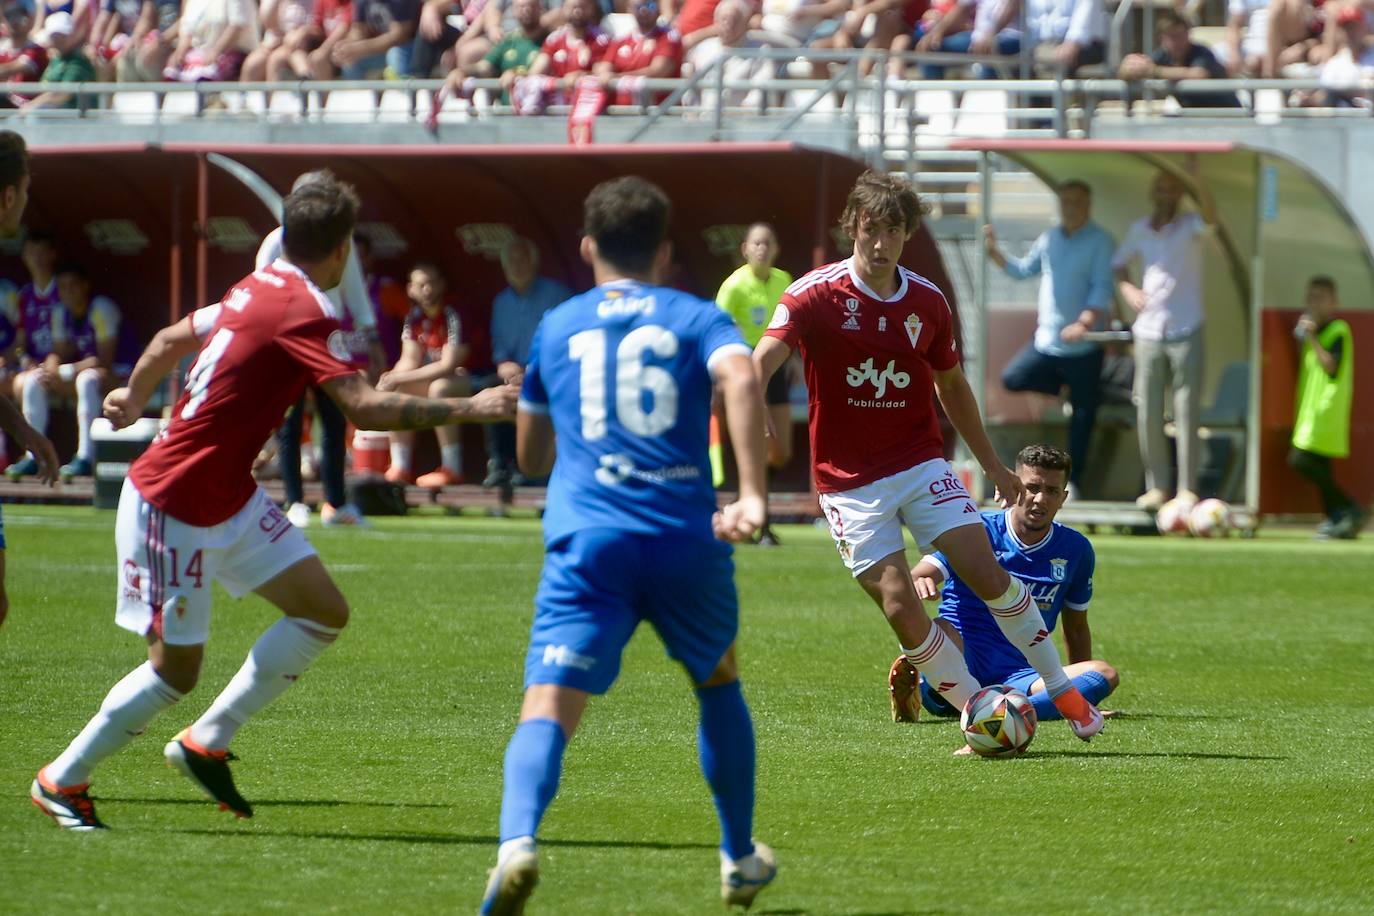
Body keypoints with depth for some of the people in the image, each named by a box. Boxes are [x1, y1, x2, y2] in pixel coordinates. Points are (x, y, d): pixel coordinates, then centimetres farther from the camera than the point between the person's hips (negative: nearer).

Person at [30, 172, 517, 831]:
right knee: (176, 667, -2)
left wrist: (133, 397, 37)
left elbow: (171, 340, 20)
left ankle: (205, 743, 11)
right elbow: (365, 407, -31)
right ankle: (61, 781, 15)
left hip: (230, 498, 9)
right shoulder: (303, 312, -22)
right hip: (173, 507, -9)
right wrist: (468, 408, -28)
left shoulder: (257, 289, 5)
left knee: (323, 611, 2)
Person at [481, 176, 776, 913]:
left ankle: (517, 842, -40)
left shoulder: (556, 326, 18)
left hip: (588, 541, 0)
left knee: (549, 705, -12)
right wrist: (752, 494, -17)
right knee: (718, 681, 27)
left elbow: (530, 456, 27)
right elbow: (740, 377, -13)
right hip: (687, 537, 0)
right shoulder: (694, 318, 11)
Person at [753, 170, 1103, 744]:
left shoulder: (928, 302, 2)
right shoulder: (815, 295, -11)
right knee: (901, 610, -12)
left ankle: (1064, 693, 7)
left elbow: (952, 386, 17)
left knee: (989, 577, -8)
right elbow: (763, 361, -25)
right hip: (850, 481, -2)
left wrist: (992, 465, 24)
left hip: (921, 465, 3)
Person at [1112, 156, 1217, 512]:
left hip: (1185, 332, -4)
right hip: (1148, 332, 4)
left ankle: (1188, 488, -1)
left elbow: (1210, 218, -25)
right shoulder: (1139, 230, 10)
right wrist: (1127, 288, 2)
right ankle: (1156, 486, 9)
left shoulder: (1190, 227, -2)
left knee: (1186, 412, -4)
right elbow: (1119, 263, 23)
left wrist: (1197, 178, -37)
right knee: (1147, 413, 2)